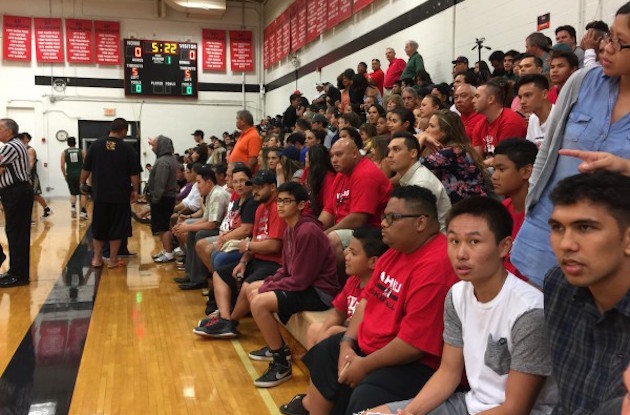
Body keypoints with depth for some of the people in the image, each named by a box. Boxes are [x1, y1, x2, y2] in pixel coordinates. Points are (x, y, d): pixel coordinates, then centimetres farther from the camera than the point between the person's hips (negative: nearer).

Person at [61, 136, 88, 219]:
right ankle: (82, 211, -4)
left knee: (73, 193, 18)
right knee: (82, 194, 5)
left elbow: (62, 166, 0)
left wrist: (65, 176, 11)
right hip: (80, 174, -2)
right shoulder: (81, 151, 4)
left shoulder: (64, 152, 6)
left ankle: (73, 207, -5)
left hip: (70, 175, 2)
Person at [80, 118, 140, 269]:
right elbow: (134, 174, -5)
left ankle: (96, 258, 19)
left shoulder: (96, 145, 0)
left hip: (100, 195, 2)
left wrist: (83, 183, 21)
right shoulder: (128, 149, -7)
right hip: (120, 196, -2)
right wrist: (135, 190, 7)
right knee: (117, 228, 7)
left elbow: (86, 168, 5)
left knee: (98, 227, 14)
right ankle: (113, 260, 13)